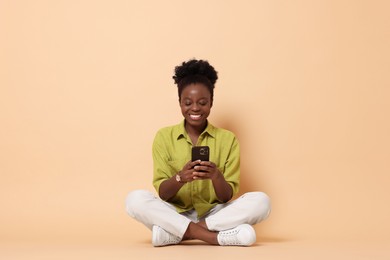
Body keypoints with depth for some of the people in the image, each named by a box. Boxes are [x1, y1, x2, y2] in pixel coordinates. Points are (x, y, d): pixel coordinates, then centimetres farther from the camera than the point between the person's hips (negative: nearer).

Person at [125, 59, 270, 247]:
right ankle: (214, 237, -28)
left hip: (214, 215, 1)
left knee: (261, 201, -24)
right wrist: (180, 178, -26)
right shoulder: (164, 137, 2)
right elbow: (162, 193, -4)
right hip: (175, 215, -1)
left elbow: (227, 197, -3)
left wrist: (216, 176, -25)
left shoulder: (228, 139, 2)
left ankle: (175, 233, -23)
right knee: (135, 199, -27)